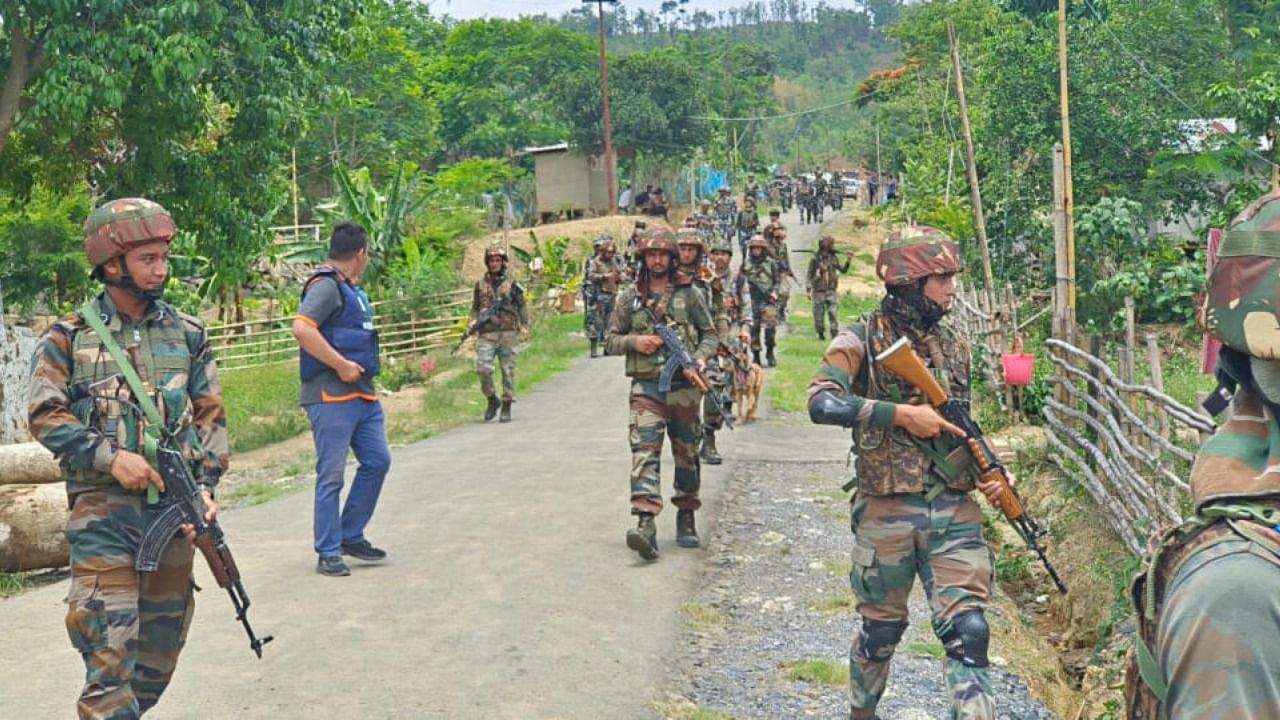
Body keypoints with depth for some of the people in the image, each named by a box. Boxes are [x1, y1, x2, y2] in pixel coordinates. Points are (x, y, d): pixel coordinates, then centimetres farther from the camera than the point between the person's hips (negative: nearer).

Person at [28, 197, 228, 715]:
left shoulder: (188, 335, 8)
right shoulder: (68, 337, 1)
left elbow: (211, 416, 7)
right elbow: (45, 415, -4)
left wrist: (206, 485, -6)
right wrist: (109, 457, -16)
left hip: (174, 504, 4)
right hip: (102, 508, -3)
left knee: (163, 637, 13)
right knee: (109, 643, -10)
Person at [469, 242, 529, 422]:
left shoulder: (512, 282, 7)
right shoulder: (480, 284, 11)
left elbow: (522, 306, 10)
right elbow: (475, 307, 17)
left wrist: (524, 326, 0)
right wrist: (474, 321, -1)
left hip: (508, 334, -1)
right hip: (486, 334, 1)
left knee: (508, 370, 0)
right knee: (483, 368, -12)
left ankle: (507, 407, 9)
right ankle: (491, 399, 10)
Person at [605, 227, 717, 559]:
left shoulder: (688, 293, 6)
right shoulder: (630, 296, 8)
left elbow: (710, 334, 10)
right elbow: (611, 341, 11)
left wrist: (699, 358, -10)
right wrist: (635, 341, -9)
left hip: (683, 386, 1)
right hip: (646, 386, -1)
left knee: (686, 454, 9)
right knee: (644, 451, -16)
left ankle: (686, 518, 25)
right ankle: (645, 523, -26)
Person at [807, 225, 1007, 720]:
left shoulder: (954, 346, 11)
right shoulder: (862, 341, -6)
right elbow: (822, 403, -23)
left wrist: (987, 474, 4)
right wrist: (901, 413, -25)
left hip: (954, 509, 3)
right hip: (886, 511, -3)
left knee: (967, 630, -6)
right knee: (881, 628, 13)